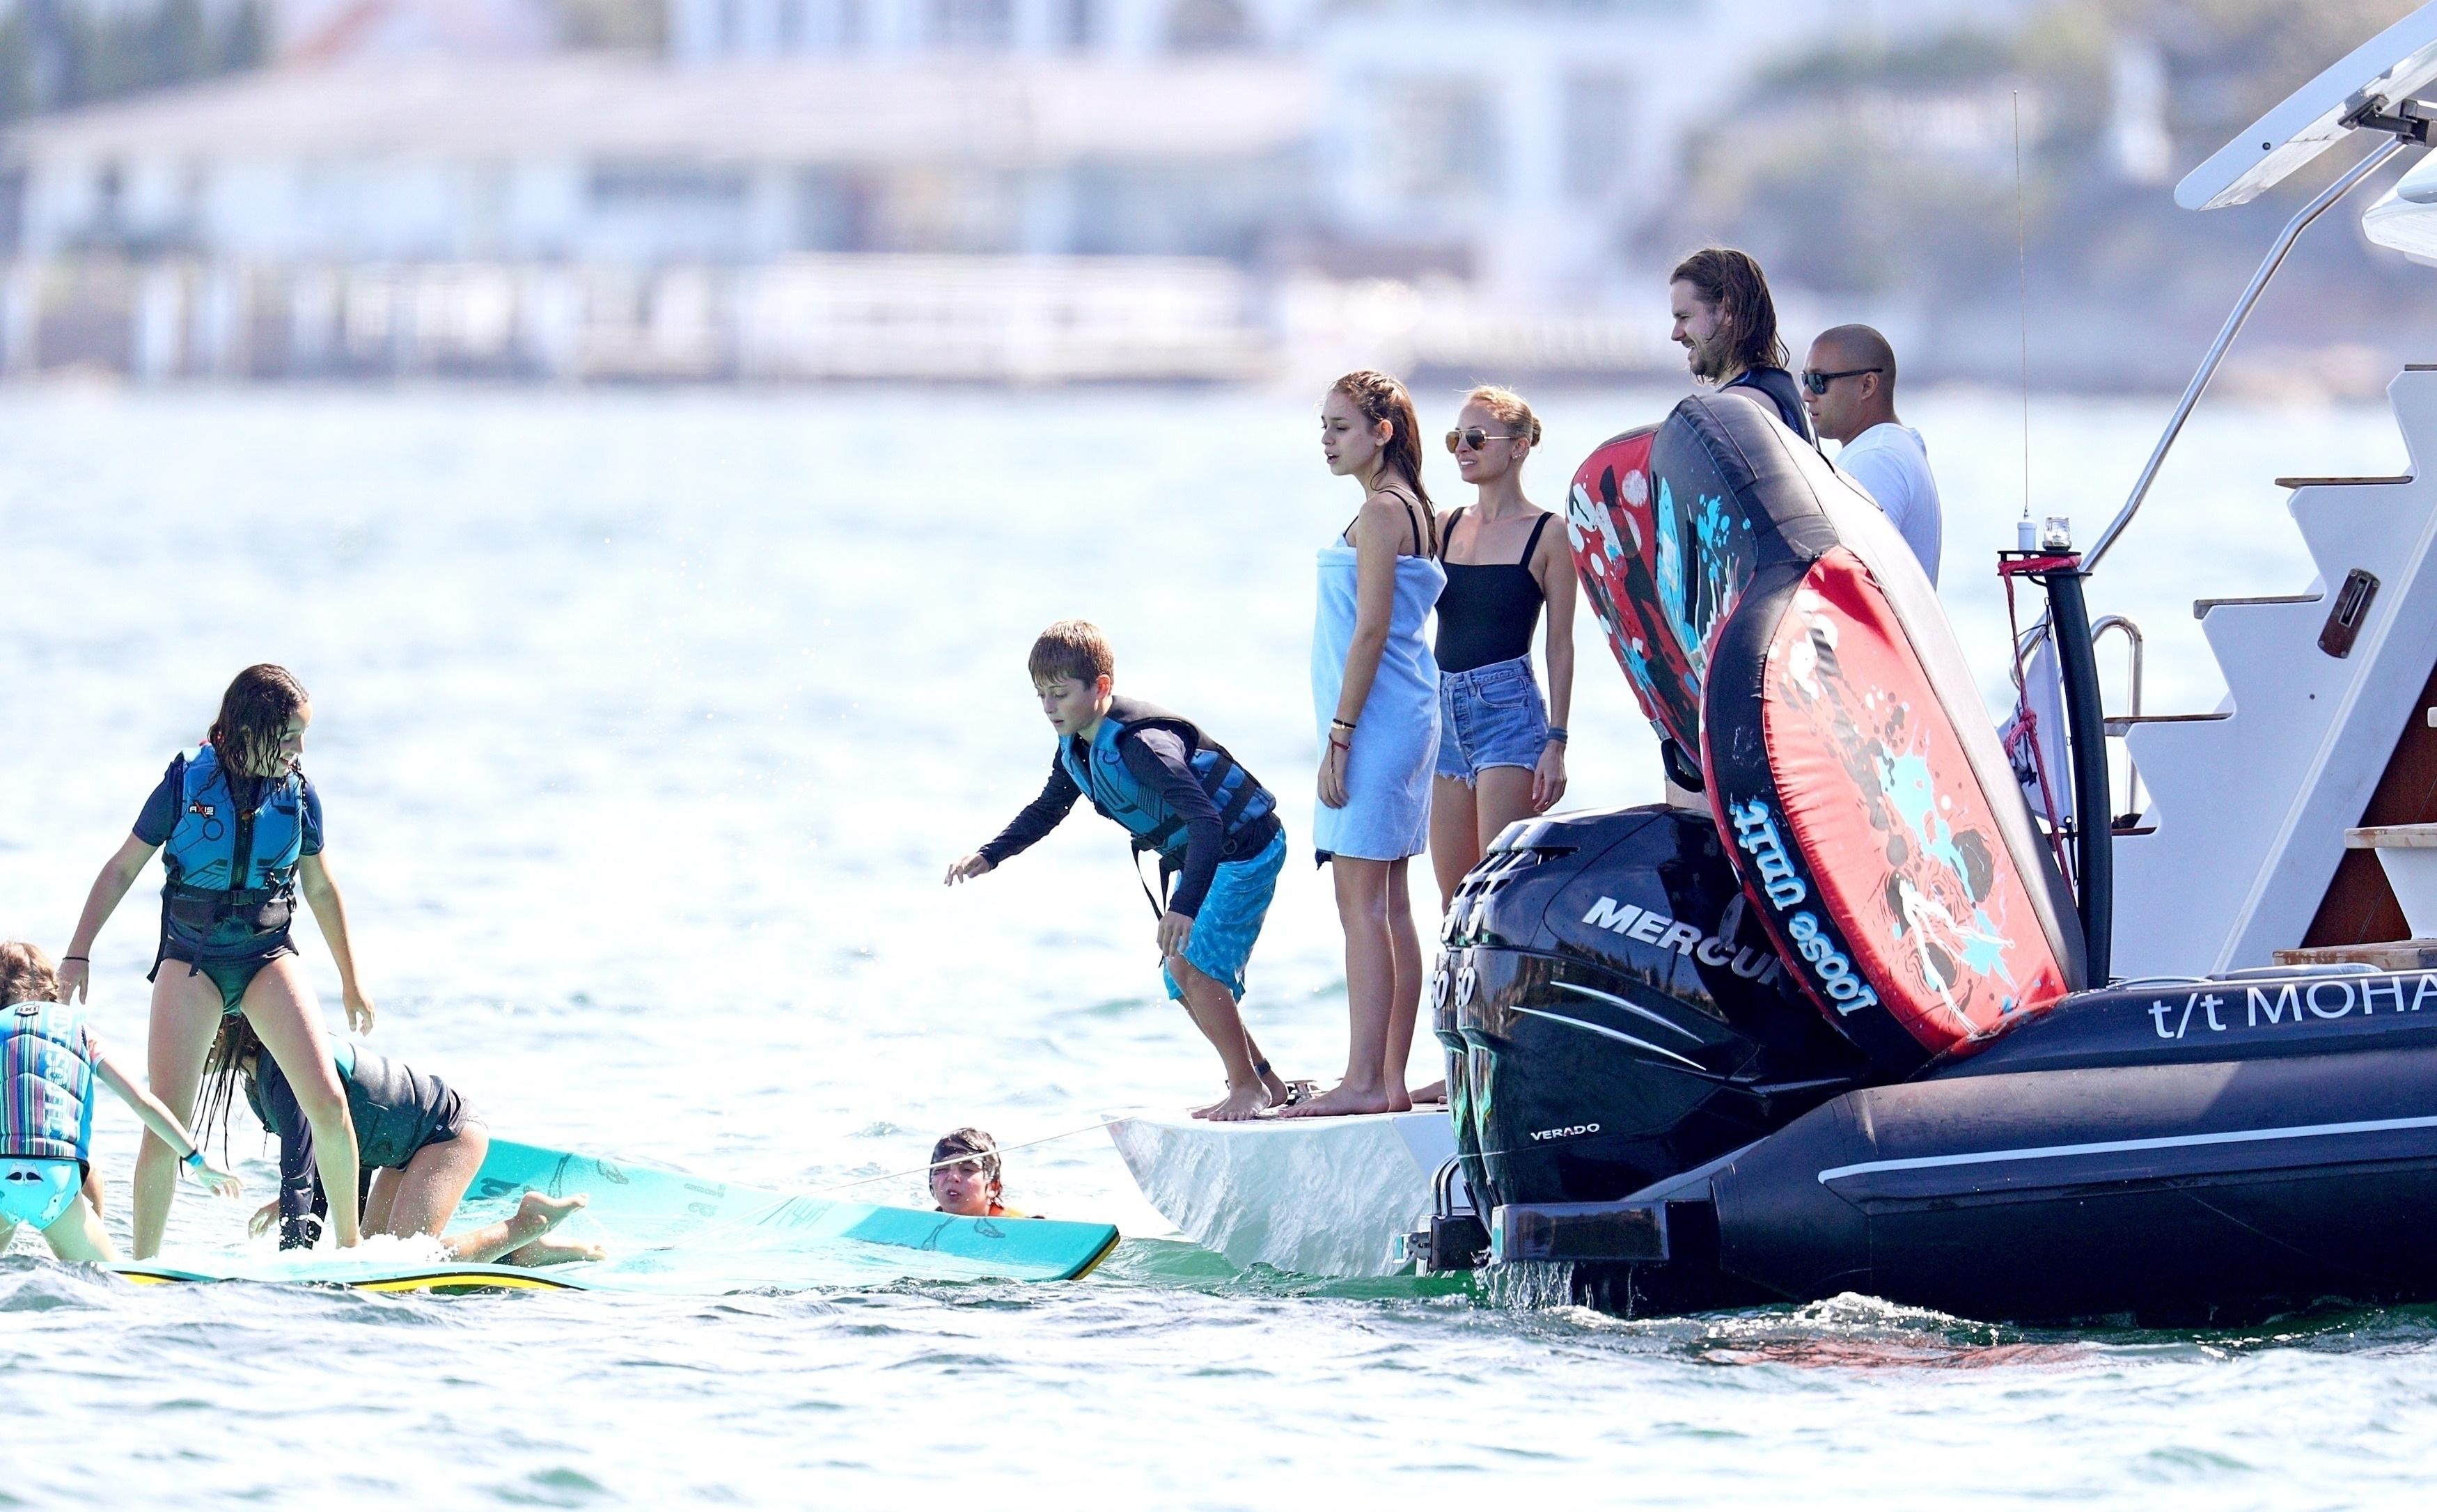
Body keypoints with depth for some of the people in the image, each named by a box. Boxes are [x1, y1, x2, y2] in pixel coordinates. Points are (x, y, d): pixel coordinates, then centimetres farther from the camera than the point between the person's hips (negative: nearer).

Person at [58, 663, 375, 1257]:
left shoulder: (298, 796, -1)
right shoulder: (187, 783, -8)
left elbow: (320, 888, 14)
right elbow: (121, 870, 2)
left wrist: (351, 981, 20)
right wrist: (79, 954, -3)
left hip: (268, 957, 1)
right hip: (191, 959, -1)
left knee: (328, 1101, -14)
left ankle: (350, 1247, 1)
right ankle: (143, 1264, 4)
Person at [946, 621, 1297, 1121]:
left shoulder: (1140, 742, -31)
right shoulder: (1075, 750, -1)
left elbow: (1205, 818, -40)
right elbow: (1047, 810, 18)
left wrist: (1185, 906, -50)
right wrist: (988, 857, 3)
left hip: (1245, 850, -10)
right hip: (1192, 858, 10)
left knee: (1194, 966, -19)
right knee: (1181, 977, 9)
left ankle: (1247, 1087, -7)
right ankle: (1268, 1086, 18)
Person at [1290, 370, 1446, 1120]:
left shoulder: (1382, 511, -13)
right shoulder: (1409, 508, 17)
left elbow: (1371, 630, -18)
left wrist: (1340, 734, -18)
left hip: (1376, 720, -10)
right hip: (1401, 720, 10)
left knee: (1362, 901, -10)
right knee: (1386, 903, 10)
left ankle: (1365, 1080, -12)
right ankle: (1390, 1079, 12)